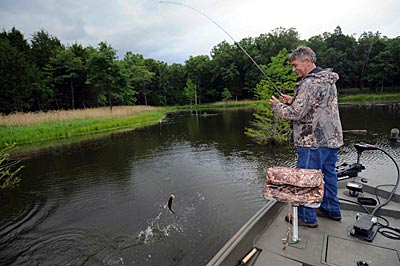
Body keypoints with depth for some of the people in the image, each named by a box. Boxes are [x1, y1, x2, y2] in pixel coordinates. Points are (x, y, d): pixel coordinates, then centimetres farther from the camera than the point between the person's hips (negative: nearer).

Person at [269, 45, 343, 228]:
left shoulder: (310, 83, -19)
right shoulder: (328, 80, 13)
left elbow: (296, 113, -22)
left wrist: (277, 106, -6)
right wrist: (292, 101, 11)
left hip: (314, 141, -10)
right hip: (331, 138, 10)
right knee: (328, 173, 20)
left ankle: (306, 217, 16)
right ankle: (332, 209, 36)